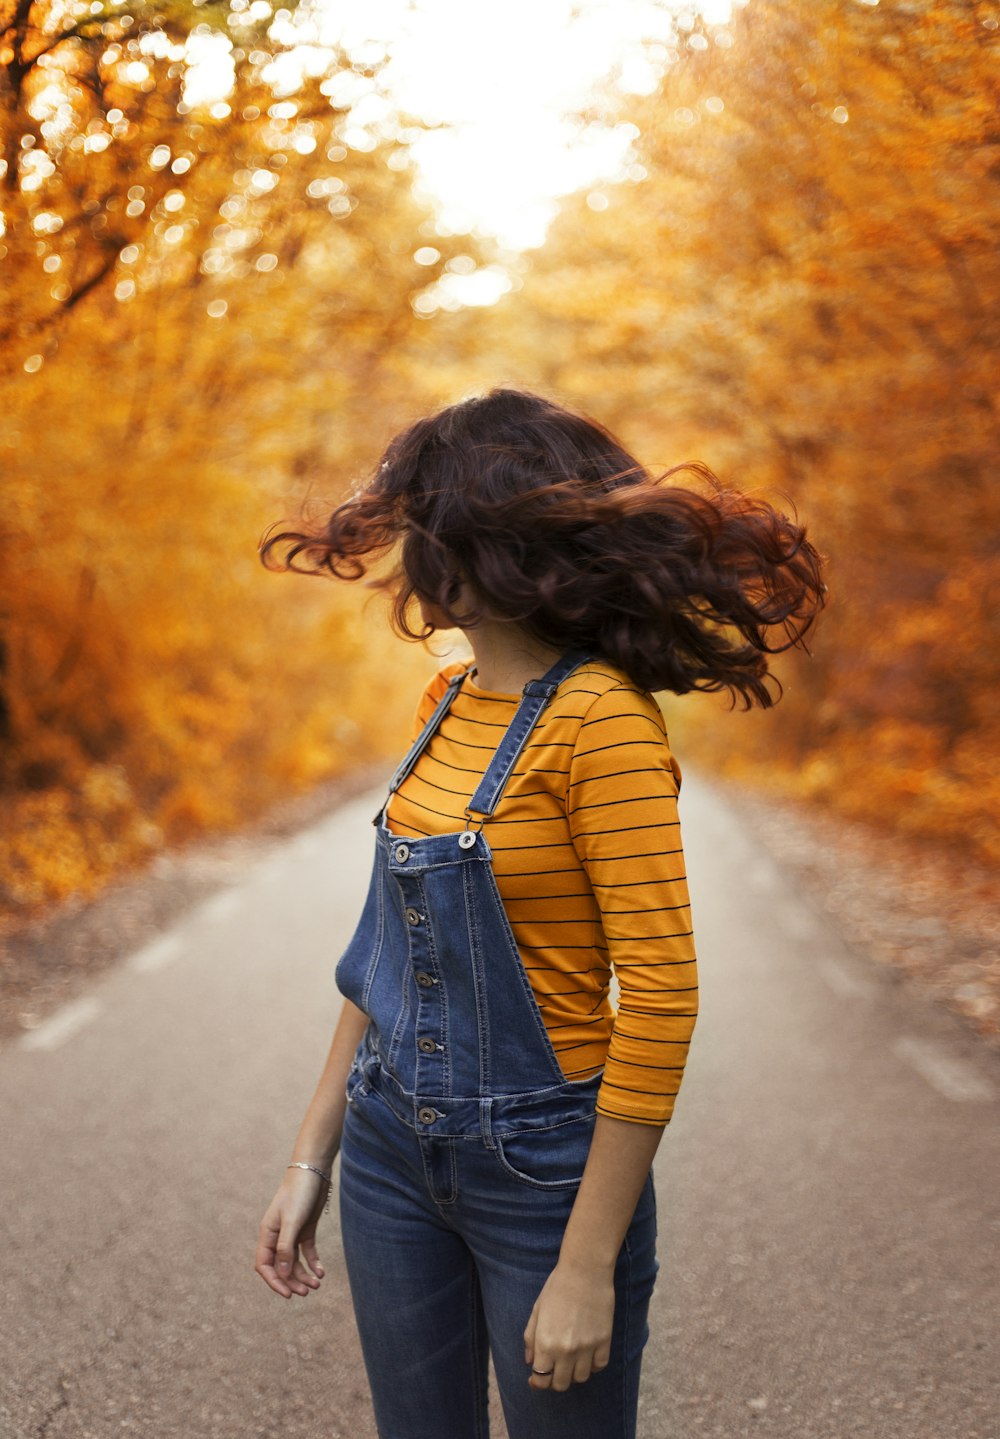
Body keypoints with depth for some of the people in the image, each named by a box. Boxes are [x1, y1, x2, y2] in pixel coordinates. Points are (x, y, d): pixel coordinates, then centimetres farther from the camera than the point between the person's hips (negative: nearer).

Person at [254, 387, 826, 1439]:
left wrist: (590, 1266, -19)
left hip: (541, 1159, -7)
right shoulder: (449, 700, 5)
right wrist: (311, 1157, 10)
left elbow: (659, 996, -21)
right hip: (394, 1148, 7)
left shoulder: (601, 720, -19)